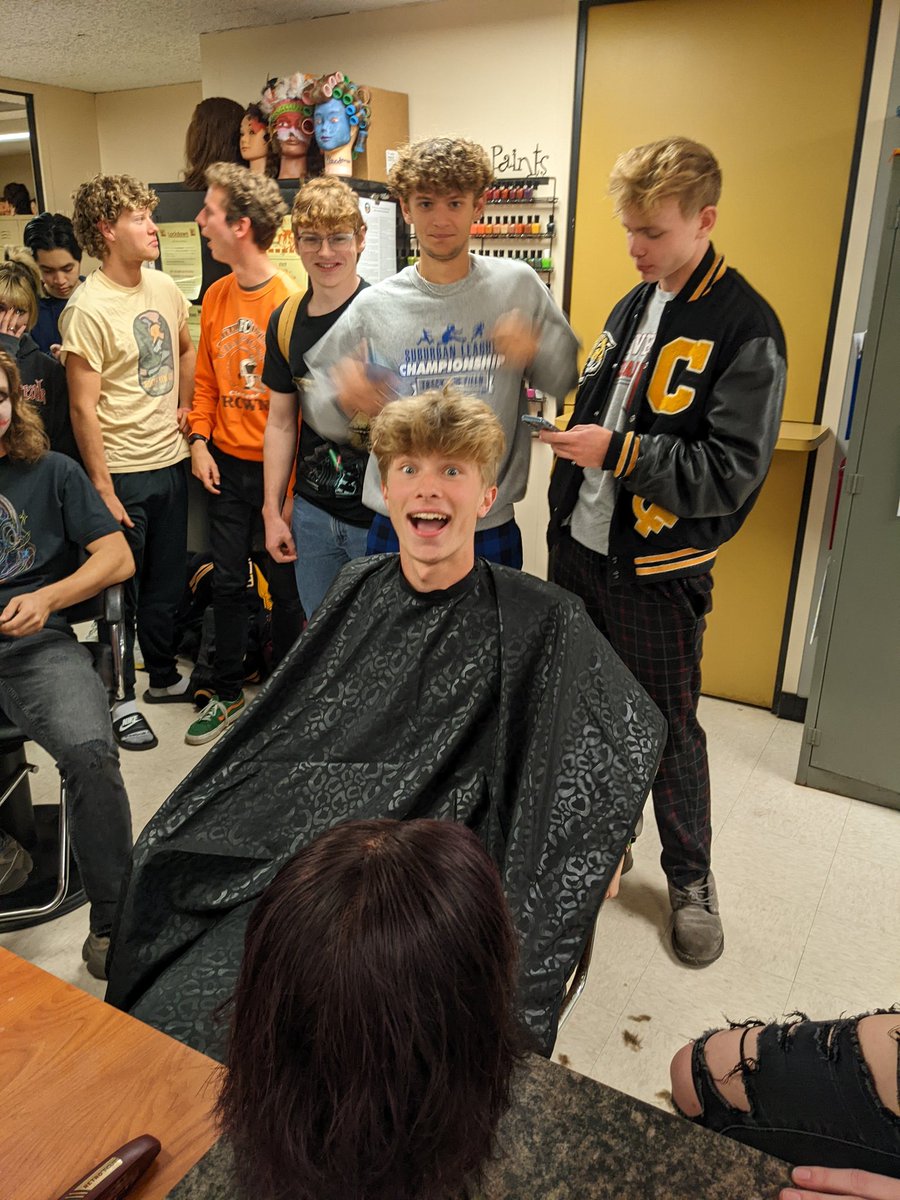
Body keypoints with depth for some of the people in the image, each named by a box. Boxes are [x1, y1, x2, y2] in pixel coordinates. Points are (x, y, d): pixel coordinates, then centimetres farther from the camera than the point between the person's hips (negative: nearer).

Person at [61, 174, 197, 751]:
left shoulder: (164, 287, 4)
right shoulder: (88, 308, -16)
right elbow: (84, 408, -16)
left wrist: (186, 405, 11)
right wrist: (103, 489, -17)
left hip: (172, 460, 7)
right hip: (124, 472, -6)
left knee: (167, 583, 18)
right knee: (122, 589, 7)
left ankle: (164, 677, 36)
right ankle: (120, 698, 23)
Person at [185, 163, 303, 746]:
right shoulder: (216, 296, 6)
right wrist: (200, 442, 3)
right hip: (225, 463, 6)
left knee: (286, 584, 8)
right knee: (228, 581, 12)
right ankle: (228, 695, 27)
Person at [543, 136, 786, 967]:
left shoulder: (745, 328, -13)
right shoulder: (631, 307, 10)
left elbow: (733, 471, -19)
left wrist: (617, 453, -22)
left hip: (657, 571, -6)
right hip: (580, 549, 7)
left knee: (668, 727, 7)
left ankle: (690, 879, 29)